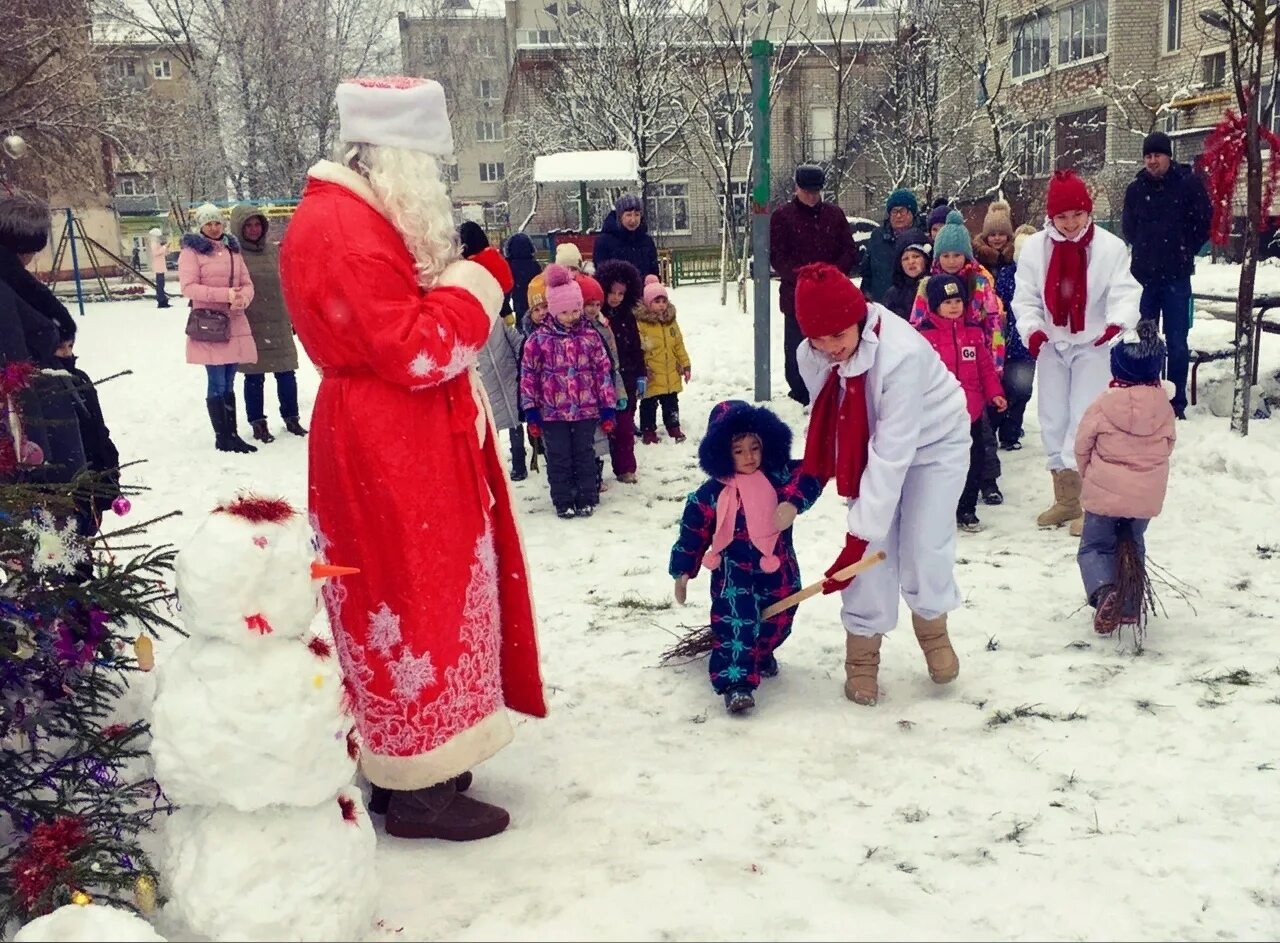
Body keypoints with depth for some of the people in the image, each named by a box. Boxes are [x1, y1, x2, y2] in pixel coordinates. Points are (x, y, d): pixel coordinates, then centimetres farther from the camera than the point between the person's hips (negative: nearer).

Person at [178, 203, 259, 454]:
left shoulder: (232, 249, 15)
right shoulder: (191, 251, -3)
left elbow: (247, 284, 12)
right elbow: (188, 287, -12)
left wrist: (243, 299, -12)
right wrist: (226, 294, -20)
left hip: (235, 323, 5)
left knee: (228, 384, 10)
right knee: (217, 384, -6)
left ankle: (232, 434, 15)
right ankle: (223, 438, 1)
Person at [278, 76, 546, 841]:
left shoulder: (364, 219, 15)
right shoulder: (345, 233, -19)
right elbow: (415, 353, -23)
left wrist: (454, 280, 5)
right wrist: (481, 283, -14)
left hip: (409, 443, 11)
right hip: (386, 451, -11)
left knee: (423, 596, 17)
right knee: (415, 603, -3)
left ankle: (413, 761, 30)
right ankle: (420, 790, 9)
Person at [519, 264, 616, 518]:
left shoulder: (590, 336, 0)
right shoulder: (539, 339, -5)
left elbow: (603, 371, 3)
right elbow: (529, 374, -1)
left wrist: (608, 407, 1)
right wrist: (531, 411, -3)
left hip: (586, 409, 1)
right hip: (552, 412, -1)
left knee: (584, 455, 11)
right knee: (559, 458, 7)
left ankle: (587, 499, 22)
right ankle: (563, 502, 19)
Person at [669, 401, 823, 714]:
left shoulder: (779, 476, -2)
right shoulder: (711, 493, -7)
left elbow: (808, 476, -13)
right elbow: (693, 533, 0)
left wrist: (793, 502, -30)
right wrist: (682, 572, 3)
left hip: (777, 570, 3)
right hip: (733, 573, -3)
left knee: (779, 621, 15)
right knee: (734, 623, -17)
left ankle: (762, 654, 45)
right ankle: (736, 682, -17)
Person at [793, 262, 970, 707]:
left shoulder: (902, 353, -38)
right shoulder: (811, 357, -20)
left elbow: (893, 451, -37)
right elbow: (829, 420, -3)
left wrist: (860, 533, -37)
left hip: (934, 441, -4)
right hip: (870, 440, 4)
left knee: (924, 547, -6)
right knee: (874, 550, -5)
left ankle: (932, 625, 23)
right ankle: (862, 652, 8)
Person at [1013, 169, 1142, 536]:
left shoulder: (1110, 247, -10)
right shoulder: (1034, 247, -3)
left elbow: (1124, 291, -15)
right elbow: (1025, 297, -2)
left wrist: (1118, 322, -36)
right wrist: (1032, 328, -21)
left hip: (1093, 345, -3)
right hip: (1051, 345, 3)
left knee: (1085, 419, -8)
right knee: (1053, 420, 8)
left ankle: (1086, 498, -1)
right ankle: (1065, 498, 21)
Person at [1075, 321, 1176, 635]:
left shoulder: (1102, 404, -15)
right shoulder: (1163, 406, -7)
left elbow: (1082, 446, -5)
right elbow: (1168, 446, 5)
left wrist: (1089, 474, 14)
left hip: (1104, 491, -3)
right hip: (1147, 495, 3)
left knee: (1094, 547, 10)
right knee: (1134, 547, 22)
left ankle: (1104, 591, -17)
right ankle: (1131, 606, 20)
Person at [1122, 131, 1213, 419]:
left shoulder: (1188, 183, -5)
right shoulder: (1136, 189, 3)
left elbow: (1204, 222, 1)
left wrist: (1185, 252, 3)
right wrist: (1144, 252, 8)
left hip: (1176, 277, -3)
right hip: (1144, 276, 3)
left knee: (1177, 342, 0)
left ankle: (1177, 403, 7)